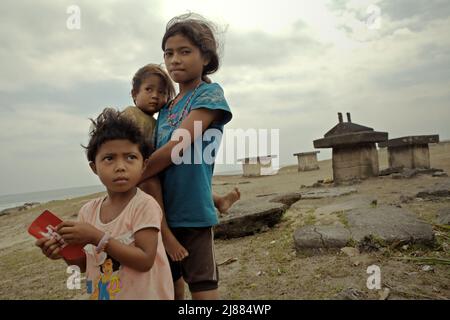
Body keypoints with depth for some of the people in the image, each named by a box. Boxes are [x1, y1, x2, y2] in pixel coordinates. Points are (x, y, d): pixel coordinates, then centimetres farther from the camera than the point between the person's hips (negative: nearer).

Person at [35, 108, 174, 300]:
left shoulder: (145, 205, -21)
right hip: (100, 294, 5)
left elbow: (145, 261, -25)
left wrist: (97, 237, -27)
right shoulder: (88, 210, -5)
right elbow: (85, 264, 5)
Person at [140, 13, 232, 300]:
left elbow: (176, 148, -17)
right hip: (162, 211, 7)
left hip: (193, 211, -7)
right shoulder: (166, 106, 15)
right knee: (172, 287, 18)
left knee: (203, 289, 3)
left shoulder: (210, 93, -7)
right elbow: (158, 154, 15)